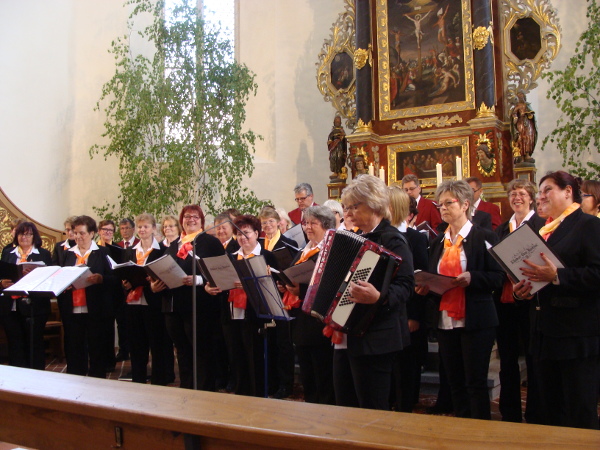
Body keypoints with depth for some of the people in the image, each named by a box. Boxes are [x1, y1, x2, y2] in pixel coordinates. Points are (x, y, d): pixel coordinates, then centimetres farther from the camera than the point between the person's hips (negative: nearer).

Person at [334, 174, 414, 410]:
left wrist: (379, 297, -38)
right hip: (346, 337, 9)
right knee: (345, 406, 14)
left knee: (373, 411, -2)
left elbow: (405, 286, -20)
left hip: (375, 339, -9)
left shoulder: (391, 239, -11)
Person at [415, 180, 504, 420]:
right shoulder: (438, 242, 15)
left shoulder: (484, 237, -4)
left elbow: (498, 277, -9)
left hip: (475, 321, -6)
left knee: (475, 382, -1)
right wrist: (425, 287, 0)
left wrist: (472, 278, -24)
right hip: (445, 320, 6)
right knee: (455, 382, 12)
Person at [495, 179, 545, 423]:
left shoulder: (541, 225, -4)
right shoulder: (501, 228, 15)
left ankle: (534, 415, 15)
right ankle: (509, 414, 24)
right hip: (504, 300, 6)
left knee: (533, 358, 4)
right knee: (507, 359, 12)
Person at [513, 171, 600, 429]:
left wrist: (556, 276, -25)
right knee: (549, 412, 14)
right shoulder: (543, 230, 18)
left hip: (577, 336, -8)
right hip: (545, 334, 8)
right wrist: (523, 289, 5)